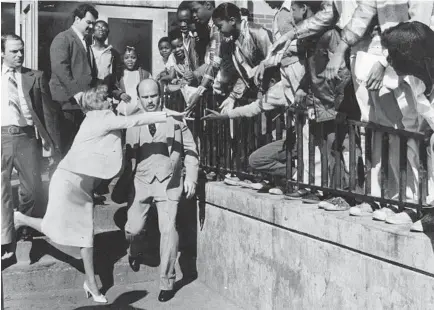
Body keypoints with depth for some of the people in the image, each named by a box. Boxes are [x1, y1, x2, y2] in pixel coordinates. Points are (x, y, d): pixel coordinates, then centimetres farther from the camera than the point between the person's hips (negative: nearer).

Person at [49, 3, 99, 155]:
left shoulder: (86, 42, 23)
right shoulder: (63, 38, -1)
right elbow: (60, 67, -14)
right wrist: (76, 92, -19)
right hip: (68, 102, -7)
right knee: (66, 147, -7)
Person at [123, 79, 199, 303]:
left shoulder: (175, 119, 0)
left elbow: (190, 149, 4)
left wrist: (190, 177, -4)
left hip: (169, 182, -2)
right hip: (141, 181, 2)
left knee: (168, 229, -9)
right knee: (133, 229, 1)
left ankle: (166, 282, 5)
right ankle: (133, 251, 40)